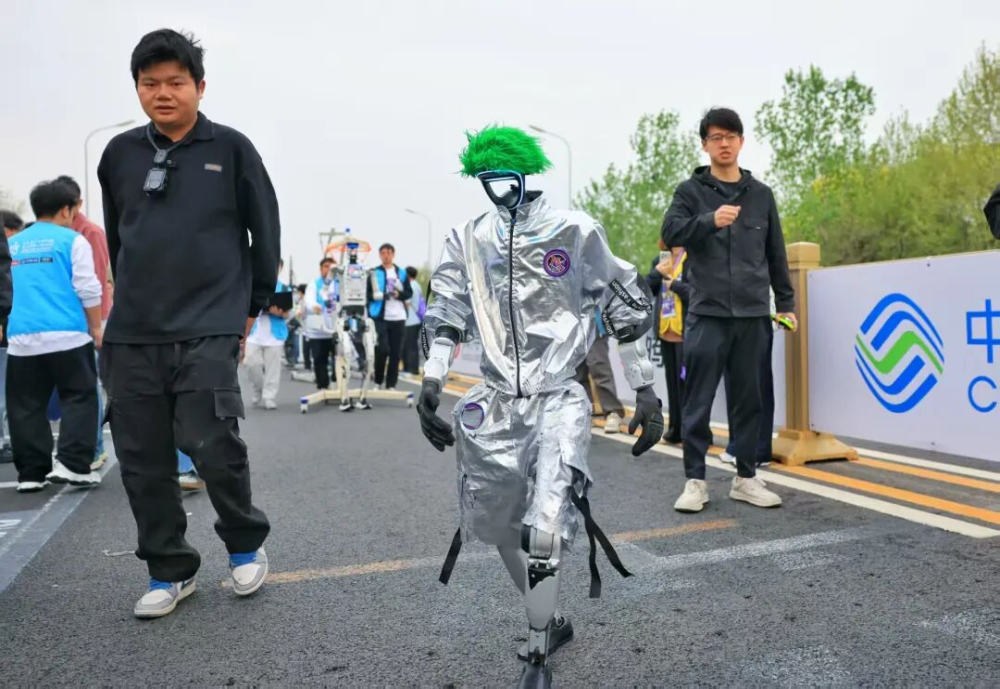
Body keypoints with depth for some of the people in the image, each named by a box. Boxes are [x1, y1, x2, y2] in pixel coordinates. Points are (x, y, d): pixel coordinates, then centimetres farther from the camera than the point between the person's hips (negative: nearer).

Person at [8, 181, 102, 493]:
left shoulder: (11, 244, 16)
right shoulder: (72, 240, 0)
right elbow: (88, 290, -4)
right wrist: (96, 329, 4)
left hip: (22, 337, 4)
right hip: (68, 334, -4)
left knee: (27, 406, 9)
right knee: (78, 398, 4)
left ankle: (31, 472, 11)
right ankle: (73, 465, -3)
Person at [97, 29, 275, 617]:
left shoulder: (231, 148, 0)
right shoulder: (120, 154, 10)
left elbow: (264, 234, 4)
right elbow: (116, 237, 20)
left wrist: (251, 306, 6)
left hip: (209, 330, -4)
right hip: (131, 336, 4)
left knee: (210, 442, -12)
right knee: (142, 457, 6)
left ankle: (246, 545, 15)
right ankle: (170, 570, 23)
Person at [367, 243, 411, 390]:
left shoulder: (402, 273, 11)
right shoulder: (374, 273, 3)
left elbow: (409, 292, 8)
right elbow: (367, 293, 0)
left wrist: (399, 294, -12)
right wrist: (378, 295, -19)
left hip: (398, 318, 3)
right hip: (380, 317, -3)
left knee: (396, 352, 3)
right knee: (382, 349, -11)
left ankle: (391, 385, 12)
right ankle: (378, 381, 9)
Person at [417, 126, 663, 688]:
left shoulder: (577, 232, -4)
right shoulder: (469, 240, 7)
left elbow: (628, 311, 1)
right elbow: (448, 316, 9)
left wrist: (647, 393, 0)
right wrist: (431, 385, -2)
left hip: (560, 399, -4)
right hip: (496, 401, 5)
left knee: (545, 528, -17)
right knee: (500, 524, 11)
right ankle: (551, 622, 36)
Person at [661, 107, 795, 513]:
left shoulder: (761, 194, 13)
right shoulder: (691, 191, 5)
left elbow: (776, 254, 15)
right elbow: (671, 233, -10)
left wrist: (786, 302, 12)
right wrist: (710, 220, -27)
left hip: (753, 314, 3)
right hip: (707, 313, -3)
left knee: (749, 400, 8)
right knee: (698, 402, -2)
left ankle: (745, 478, 19)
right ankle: (695, 481, 8)